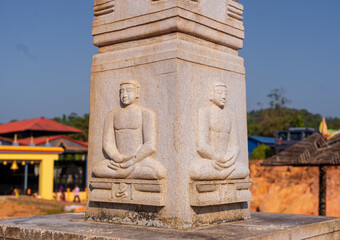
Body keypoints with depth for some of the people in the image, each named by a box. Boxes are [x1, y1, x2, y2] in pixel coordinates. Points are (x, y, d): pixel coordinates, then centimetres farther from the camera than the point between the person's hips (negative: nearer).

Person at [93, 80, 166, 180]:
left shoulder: (147, 113, 1)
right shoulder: (112, 115, 13)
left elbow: (151, 146, -9)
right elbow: (107, 144, 3)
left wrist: (130, 162, -17)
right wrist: (120, 159, -16)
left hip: (142, 160, -2)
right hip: (118, 161, 2)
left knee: (160, 172, -35)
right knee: (97, 169, -28)